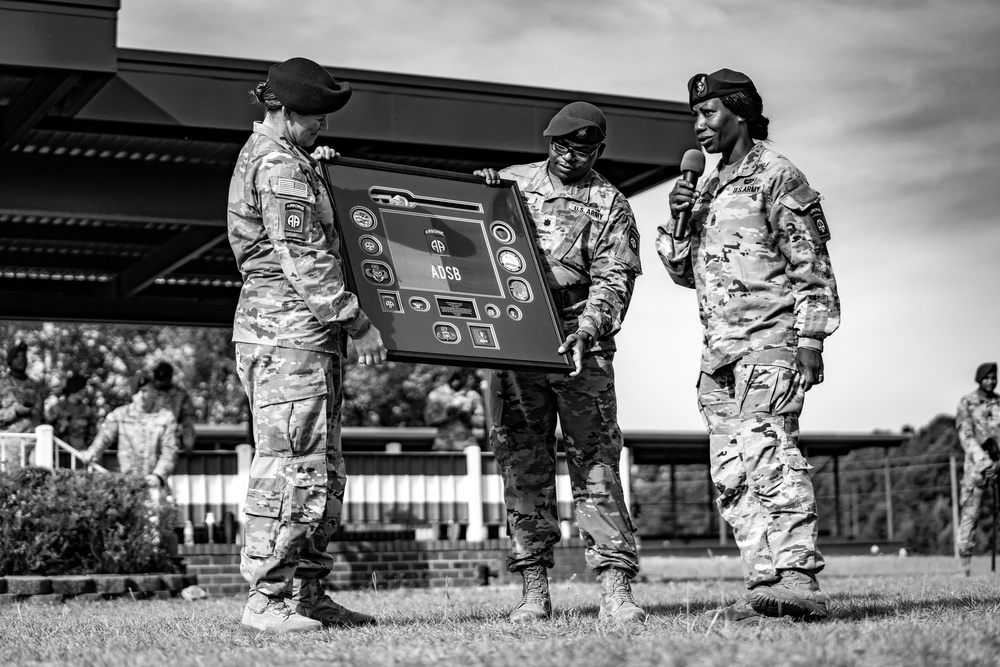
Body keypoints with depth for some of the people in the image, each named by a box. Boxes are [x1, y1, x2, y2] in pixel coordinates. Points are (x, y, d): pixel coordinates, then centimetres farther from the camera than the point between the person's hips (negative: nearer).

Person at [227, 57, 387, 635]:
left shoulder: (279, 158, 22)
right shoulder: (278, 165, -12)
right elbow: (305, 259, -19)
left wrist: (315, 170, 23)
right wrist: (357, 322, -18)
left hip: (308, 337, 11)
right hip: (288, 331, -11)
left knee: (326, 472, 12)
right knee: (294, 468, -10)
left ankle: (308, 595, 16)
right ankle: (267, 600, -6)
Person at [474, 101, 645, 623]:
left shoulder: (609, 205, 7)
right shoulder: (509, 183, 14)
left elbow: (613, 280, -2)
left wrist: (586, 330, -19)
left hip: (578, 343, -2)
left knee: (595, 457, -7)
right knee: (522, 461, 1)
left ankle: (615, 585, -8)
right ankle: (533, 587, 6)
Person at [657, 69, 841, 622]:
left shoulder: (777, 176, 0)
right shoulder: (706, 190, 22)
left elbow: (811, 264, -6)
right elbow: (684, 271, 22)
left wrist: (810, 338, -13)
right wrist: (678, 218, 5)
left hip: (769, 340, -8)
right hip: (719, 349, 8)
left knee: (769, 457, -19)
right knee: (731, 475, 2)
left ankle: (798, 580, -22)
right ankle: (764, 583, 3)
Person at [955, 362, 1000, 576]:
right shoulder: (967, 403, 2)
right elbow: (965, 435, -6)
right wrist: (982, 460, -19)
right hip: (976, 462, -3)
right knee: (970, 512, -5)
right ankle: (965, 559, -2)